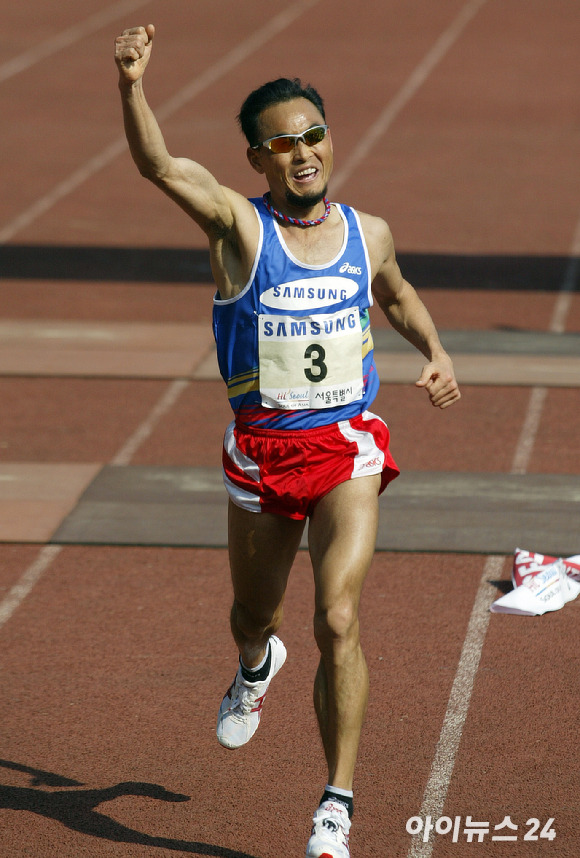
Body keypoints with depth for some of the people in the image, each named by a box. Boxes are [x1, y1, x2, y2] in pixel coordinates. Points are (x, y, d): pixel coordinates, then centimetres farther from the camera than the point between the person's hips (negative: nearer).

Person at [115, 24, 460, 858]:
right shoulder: (238, 225, -10)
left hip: (349, 451, 0)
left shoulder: (369, 234, 0)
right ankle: (256, 666, 60)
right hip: (260, 450, 0)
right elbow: (158, 164, -30)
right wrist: (132, 85, -47)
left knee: (339, 620, -15)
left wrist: (435, 350, 7)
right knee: (254, 612, 20)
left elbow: (397, 294, 25)